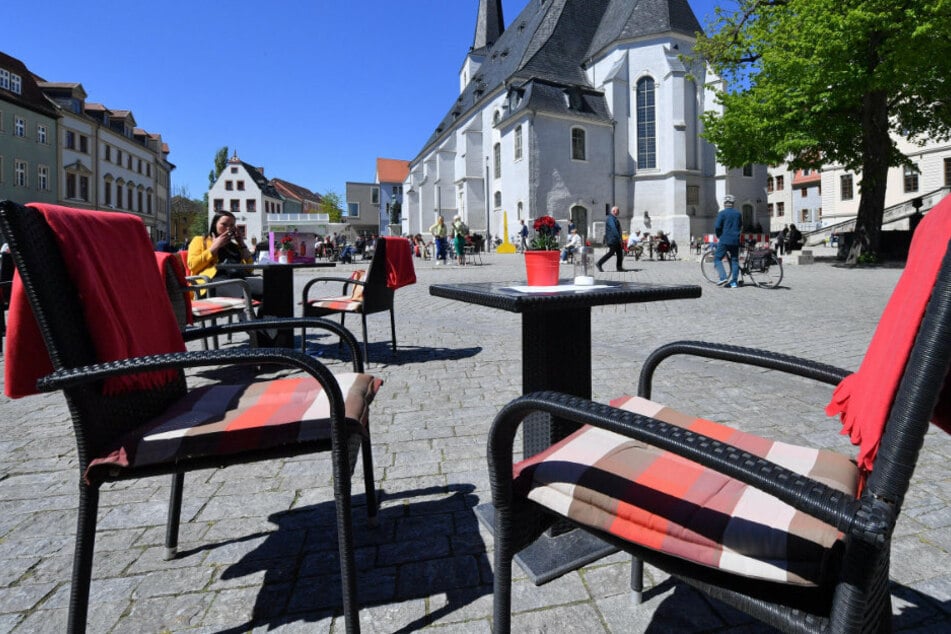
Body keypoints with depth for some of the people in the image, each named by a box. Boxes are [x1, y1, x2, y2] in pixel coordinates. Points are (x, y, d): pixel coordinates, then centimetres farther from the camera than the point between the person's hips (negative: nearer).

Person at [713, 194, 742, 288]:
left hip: (724, 240, -5)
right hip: (735, 241, 5)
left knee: (717, 259, 2)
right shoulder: (738, 214, 12)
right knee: (735, 260, 9)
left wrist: (719, 236, 5)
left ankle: (723, 277, -15)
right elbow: (740, 227, 20)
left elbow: (717, 226, -10)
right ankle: (733, 282, 7)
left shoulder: (722, 213, -5)